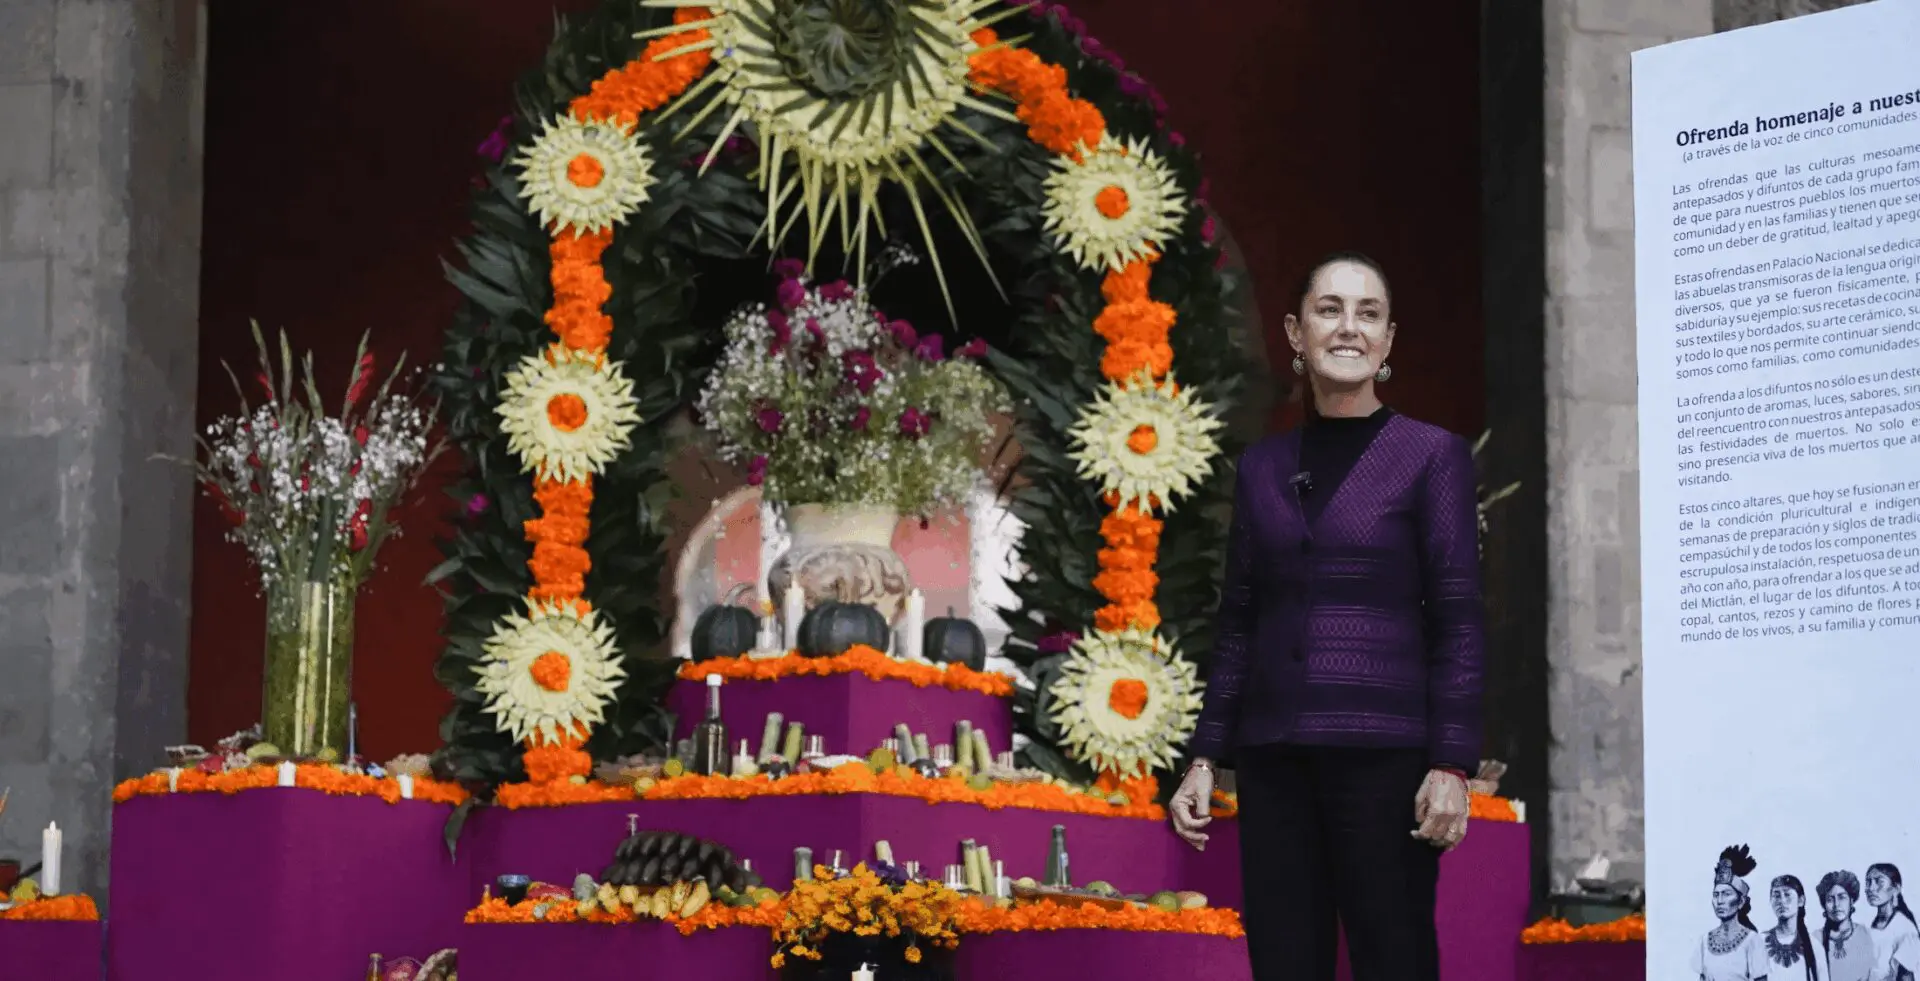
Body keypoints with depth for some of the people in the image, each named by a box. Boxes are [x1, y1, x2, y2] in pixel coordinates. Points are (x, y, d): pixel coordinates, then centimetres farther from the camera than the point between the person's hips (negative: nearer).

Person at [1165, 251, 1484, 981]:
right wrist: (1205, 758, 9)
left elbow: (1458, 622, -3)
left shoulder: (1431, 456, 1)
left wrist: (1452, 764, -11)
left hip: (1382, 753, -4)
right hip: (1273, 757, 4)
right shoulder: (1263, 467, 13)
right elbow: (1238, 624, 15)